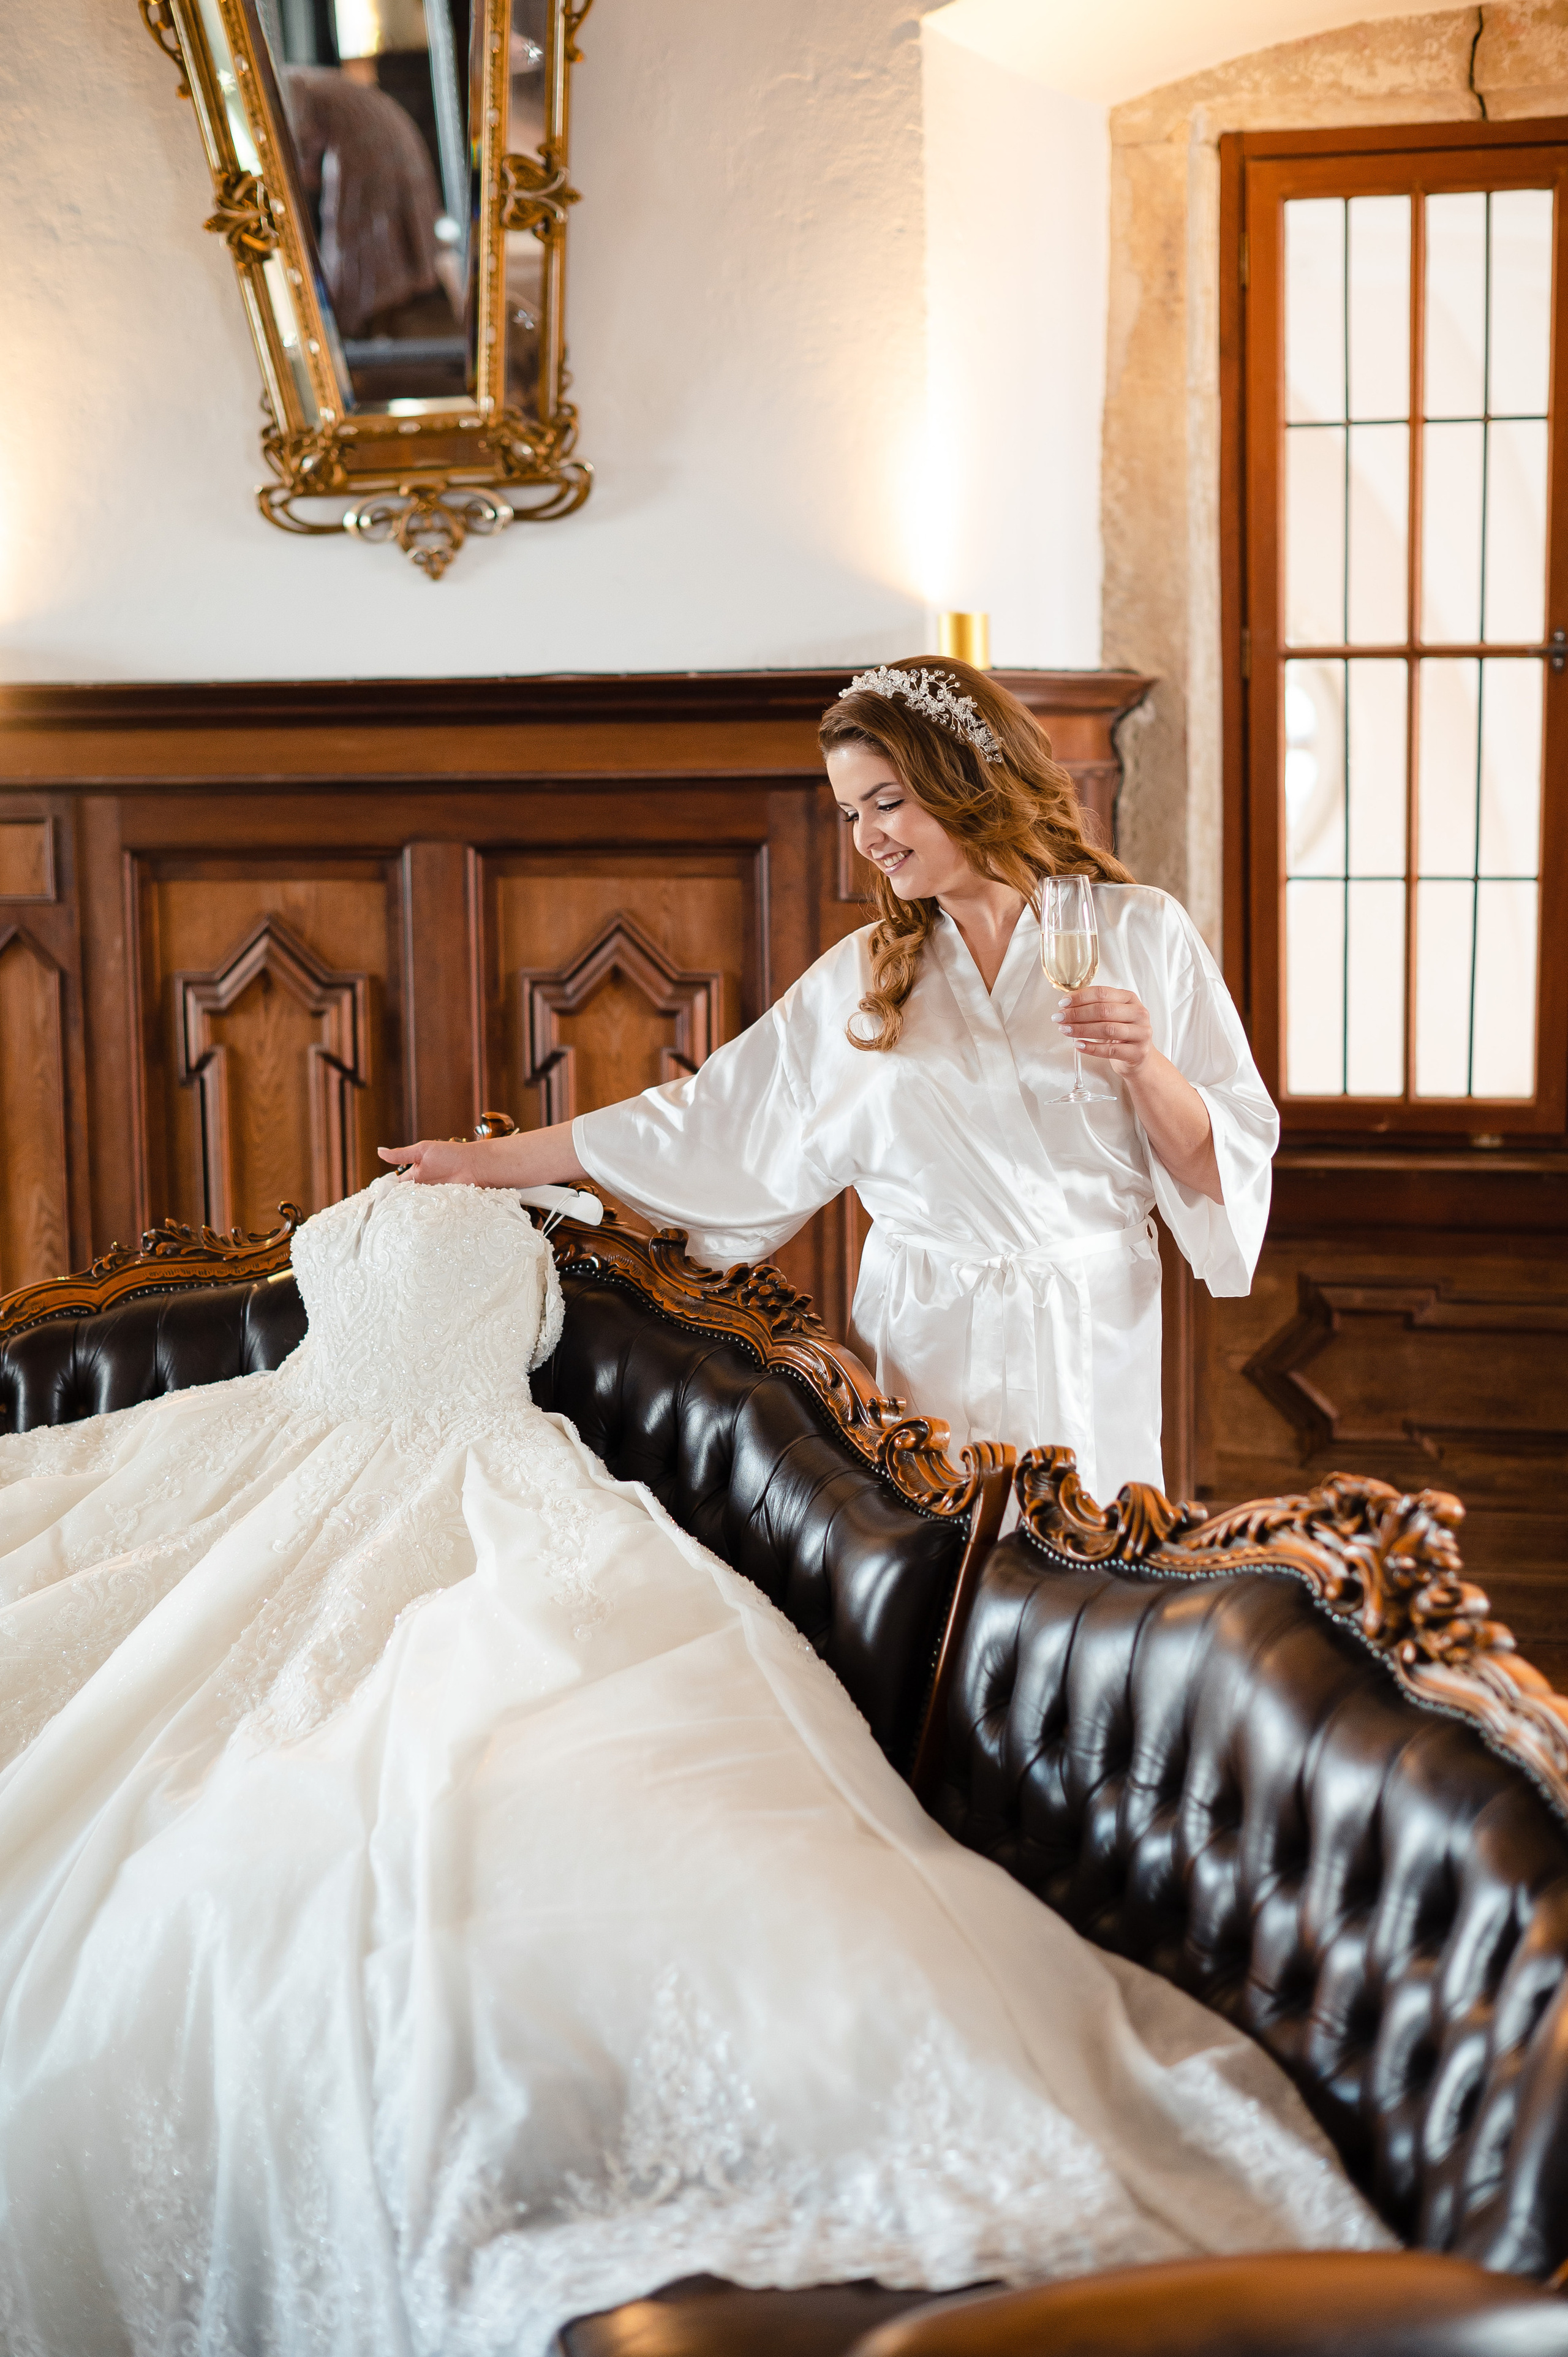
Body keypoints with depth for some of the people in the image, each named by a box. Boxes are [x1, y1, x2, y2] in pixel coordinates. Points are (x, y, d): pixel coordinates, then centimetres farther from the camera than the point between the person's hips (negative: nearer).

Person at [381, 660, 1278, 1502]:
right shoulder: (859, 982, 8)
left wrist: (1145, 1067, -18)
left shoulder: (1139, 934, 2)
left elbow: (1225, 1169, 1)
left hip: (1091, 1353, -1)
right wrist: (484, 1162, 8)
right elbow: (702, 1126, 9)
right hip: (922, 1350, 2)